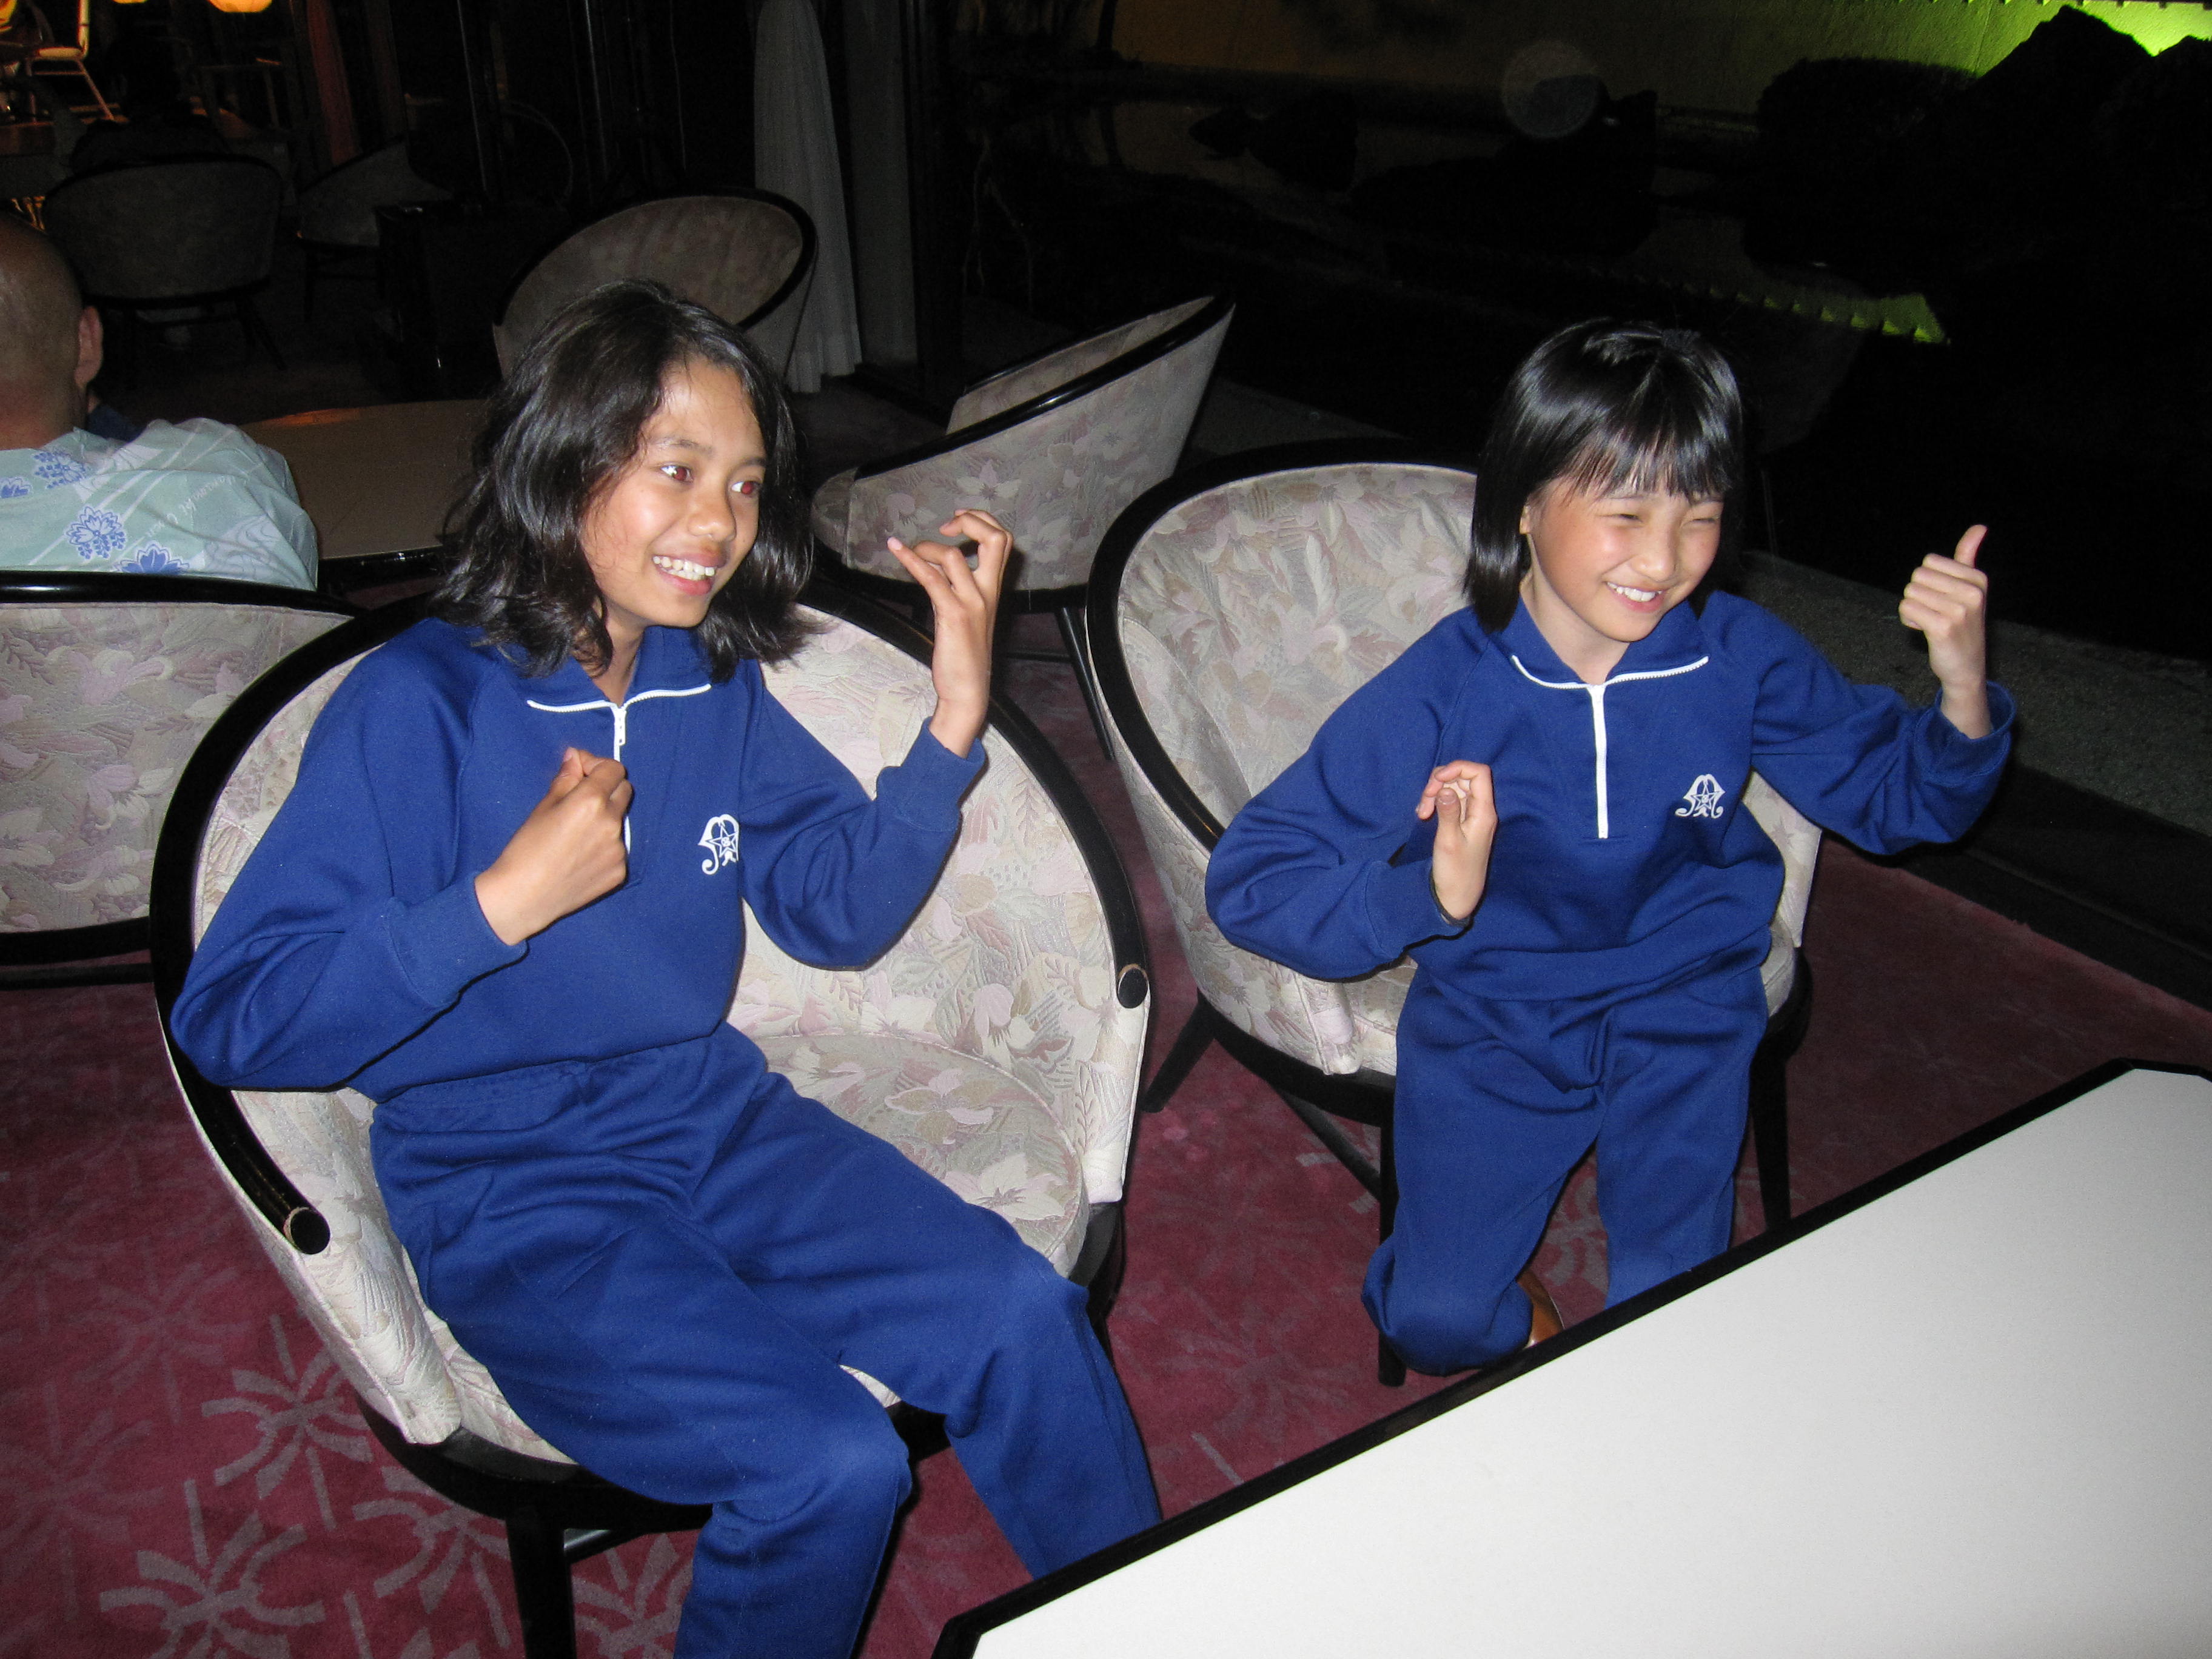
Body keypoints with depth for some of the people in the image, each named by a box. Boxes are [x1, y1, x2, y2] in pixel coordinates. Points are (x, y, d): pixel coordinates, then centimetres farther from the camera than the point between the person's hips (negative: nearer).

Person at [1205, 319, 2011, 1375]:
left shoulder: (1742, 657, -11)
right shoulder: (1443, 691, -20)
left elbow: (1892, 797, 4)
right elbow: (1250, 880, -21)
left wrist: (1963, 691, -18)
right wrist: (1427, 893, -38)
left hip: (1684, 1008, 2)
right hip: (1492, 1013, -1)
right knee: (1437, 1322, -6)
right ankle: (1518, 1318, 31)